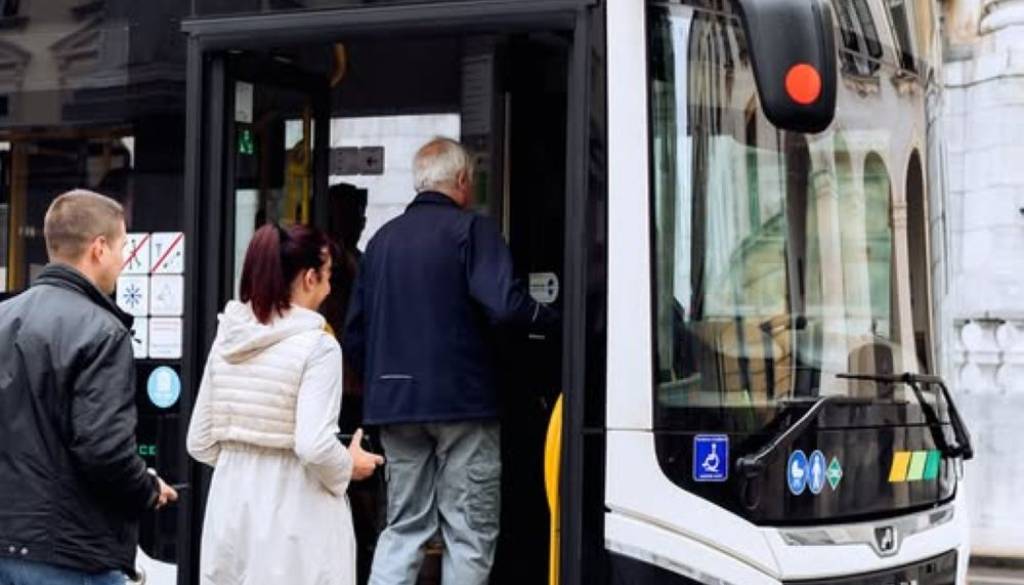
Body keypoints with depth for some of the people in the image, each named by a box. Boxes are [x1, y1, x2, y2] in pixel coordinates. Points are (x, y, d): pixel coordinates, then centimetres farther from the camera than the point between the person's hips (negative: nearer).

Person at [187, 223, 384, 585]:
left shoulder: (228, 339, 6)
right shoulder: (317, 345, -12)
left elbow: (200, 443, 8)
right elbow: (315, 446, -20)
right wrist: (349, 468, -1)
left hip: (231, 507, 6)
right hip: (295, 517, -6)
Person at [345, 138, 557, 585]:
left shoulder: (383, 238, 14)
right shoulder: (472, 229, -6)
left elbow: (355, 334, 14)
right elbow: (505, 304, -21)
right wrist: (549, 317, -4)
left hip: (394, 402, 6)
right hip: (461, 401, -6)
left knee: (403, 529, 12)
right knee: (470, 535, 3)